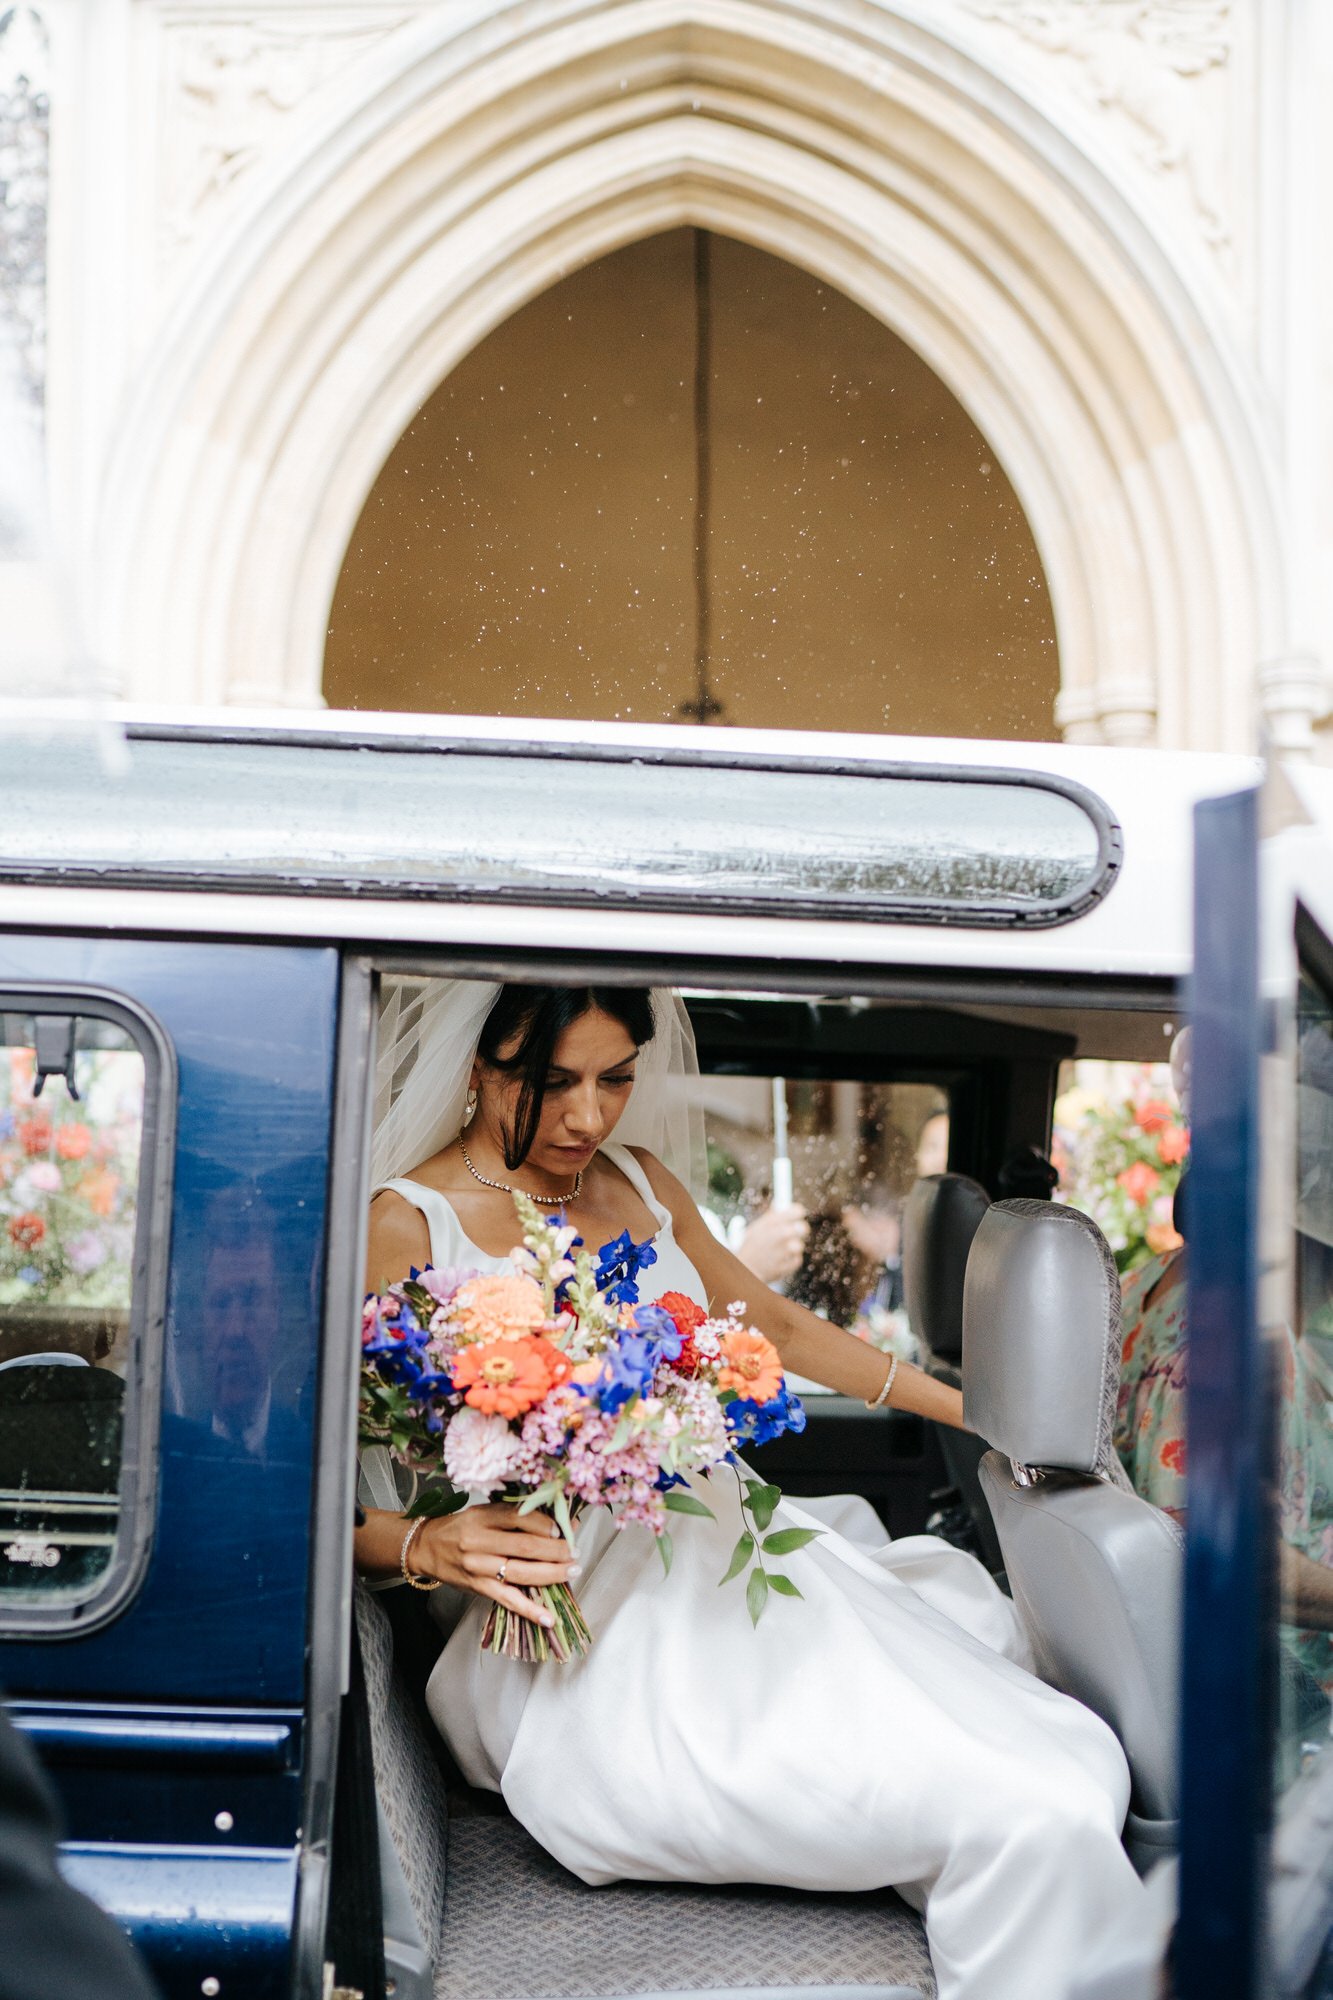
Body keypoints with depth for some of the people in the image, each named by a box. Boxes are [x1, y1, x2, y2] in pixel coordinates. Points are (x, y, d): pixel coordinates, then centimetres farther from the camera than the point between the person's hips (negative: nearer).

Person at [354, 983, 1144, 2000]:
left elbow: (776, 1325, 28)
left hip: (734, 1543, 8)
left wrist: (982, 1412, 31)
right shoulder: (405, 1224, -6)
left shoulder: (641, 1180, 14)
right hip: (596, 1629, -8)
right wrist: (431, 1547, -26)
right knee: (1045, 1811, -20)